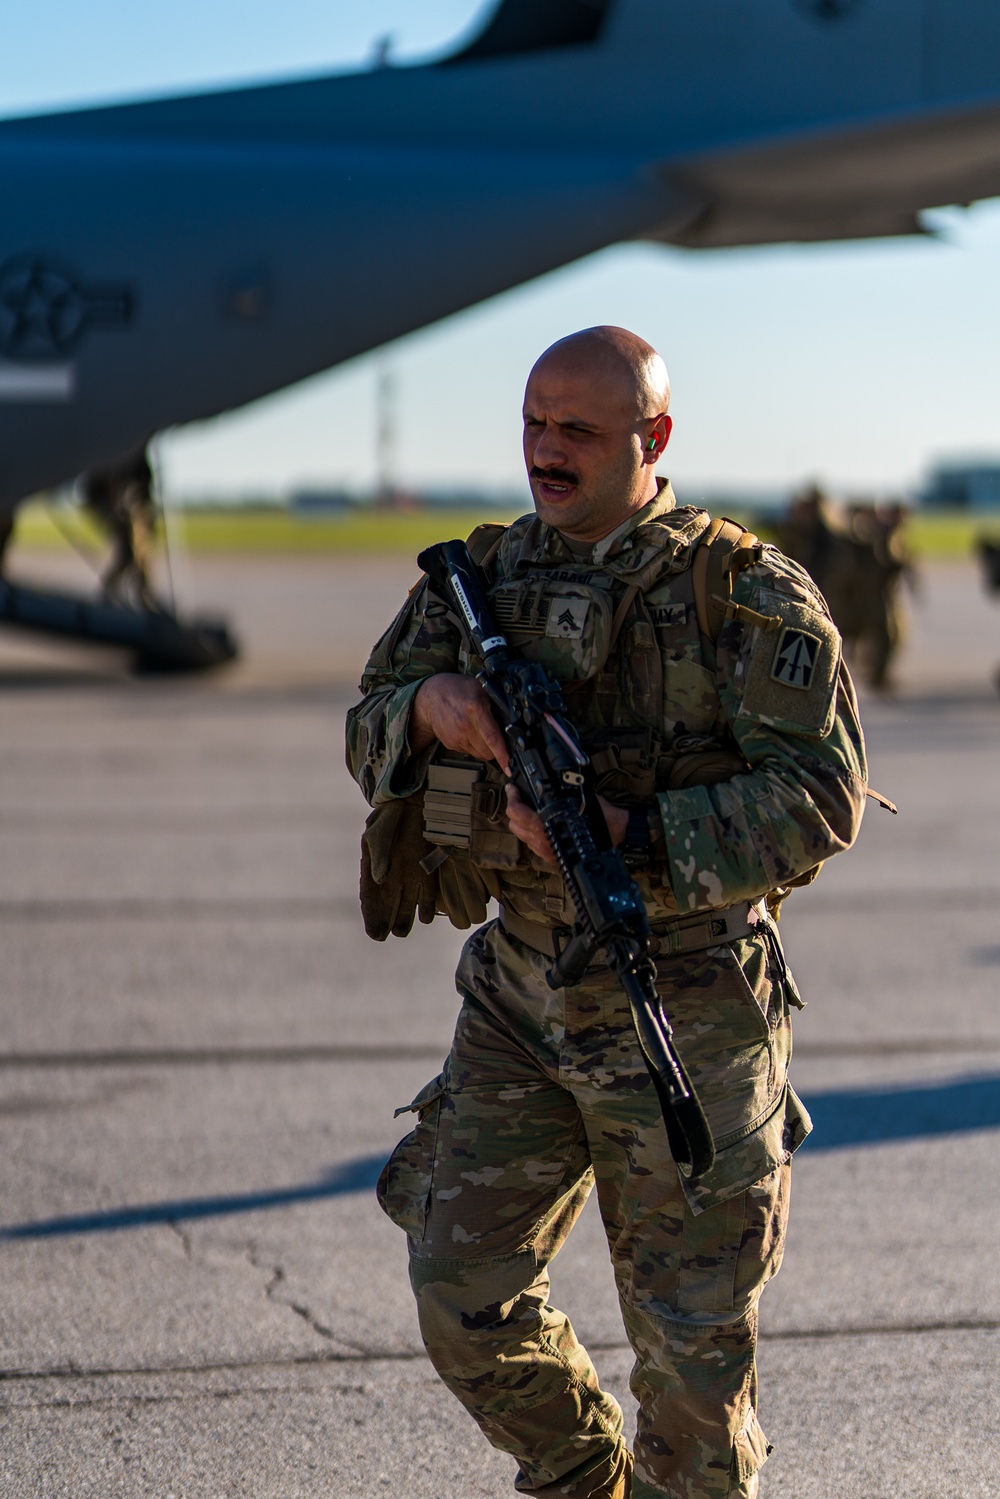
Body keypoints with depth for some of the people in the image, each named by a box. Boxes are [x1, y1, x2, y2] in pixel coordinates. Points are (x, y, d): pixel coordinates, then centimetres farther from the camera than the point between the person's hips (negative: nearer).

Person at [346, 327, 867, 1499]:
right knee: (466, 1292, 4)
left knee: (691, 1327, 4)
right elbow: (370, 739, 8)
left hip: (685, 1007, -4)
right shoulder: (481, 578, 6)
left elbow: (819, 795, -17)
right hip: (520, 993, 5)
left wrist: (634, 840, -27)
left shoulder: (745, 595, -10)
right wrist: (428, 704, -16)